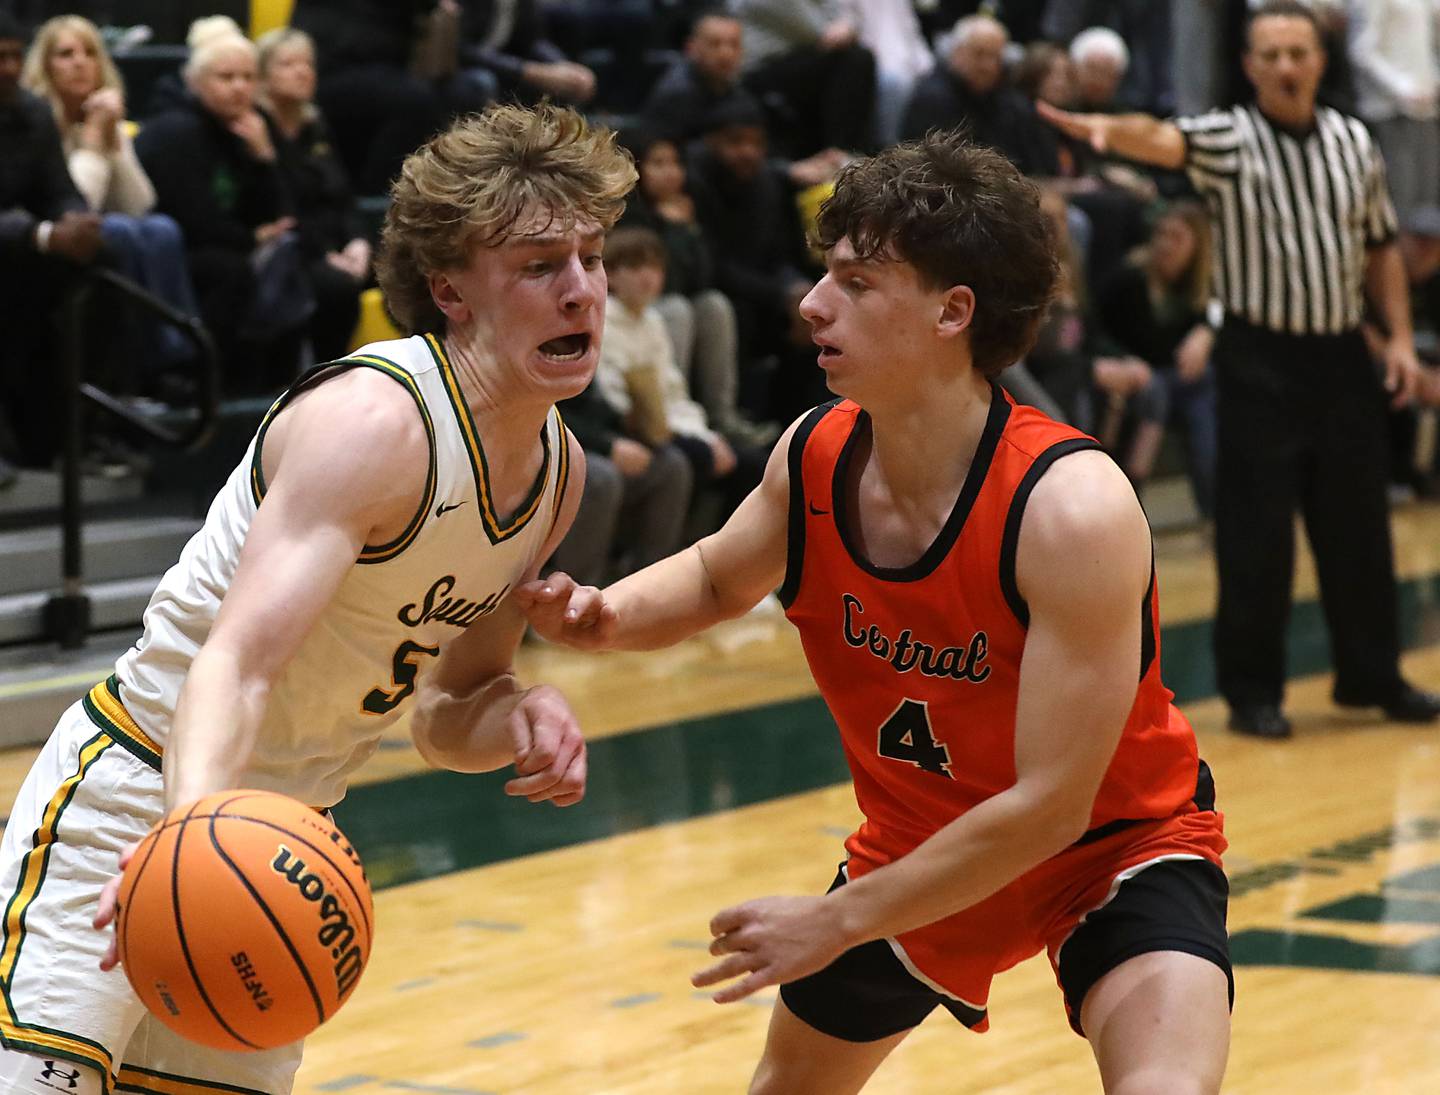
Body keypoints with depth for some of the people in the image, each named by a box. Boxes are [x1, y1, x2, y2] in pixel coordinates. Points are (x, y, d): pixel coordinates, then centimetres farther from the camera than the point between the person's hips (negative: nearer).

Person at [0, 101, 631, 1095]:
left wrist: (517, 717, -13)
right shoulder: (375, 421, -24)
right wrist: (198, 821, -55)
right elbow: (239, 657, -36)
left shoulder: (560, 469, 2)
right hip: (137, 801, -8)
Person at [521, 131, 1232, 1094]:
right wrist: (609, 616, -14)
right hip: (924, 843, 6)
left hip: (1116, 843, -6)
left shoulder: (1072, 508, -34)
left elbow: (1050, 805, -31)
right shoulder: (812, 457, -15)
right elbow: (717, 578, 9)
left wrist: (840, 920, -24)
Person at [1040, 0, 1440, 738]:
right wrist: (1109, 129, -50)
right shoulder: (1227, 140, -7)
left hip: (1342, 355, 4)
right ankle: (1252, 691, 10)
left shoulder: (1355, 143, 7)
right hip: (1261, 360, -4)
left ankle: (1372, 676, 24)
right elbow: (1163, 140, -28)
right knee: (1256, 537, -1)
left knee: (1359, 526, 10)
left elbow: (1381, 248, 15)